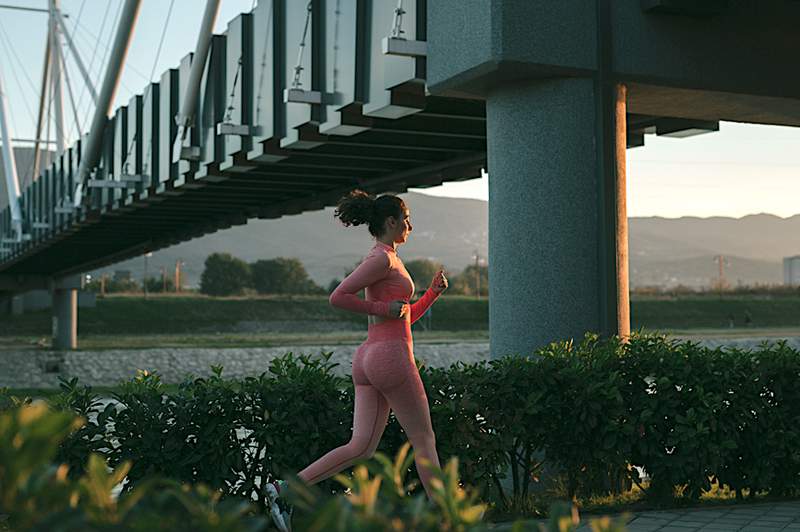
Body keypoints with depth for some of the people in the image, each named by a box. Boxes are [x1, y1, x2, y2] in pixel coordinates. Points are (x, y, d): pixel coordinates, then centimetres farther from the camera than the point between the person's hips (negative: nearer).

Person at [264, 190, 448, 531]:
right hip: (391, 358, -9)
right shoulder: (382, 258, -9)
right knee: (424, 440, 4)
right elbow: (338, 297, -18)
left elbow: (405, 318, 27)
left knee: (361, 448, 3)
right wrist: (382, 308, -12)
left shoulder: (386, 261, 22)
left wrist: (433, 292, 15)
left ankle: (284, 488, -4)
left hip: (369, 360, 9)